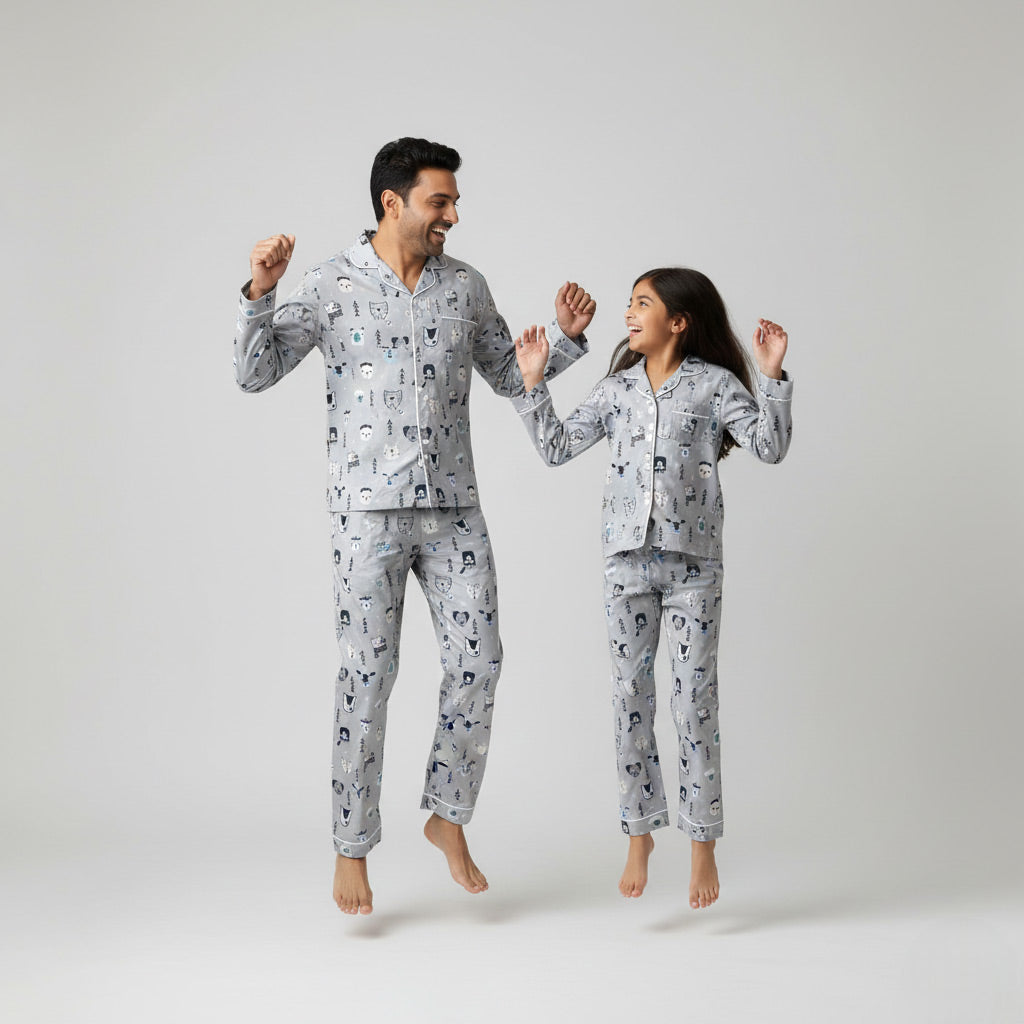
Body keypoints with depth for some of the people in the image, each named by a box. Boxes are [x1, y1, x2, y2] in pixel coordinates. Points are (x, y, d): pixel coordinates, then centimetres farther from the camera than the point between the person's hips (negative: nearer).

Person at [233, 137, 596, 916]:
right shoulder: (330, 285, -2)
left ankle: (448, 817, 19)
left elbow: (509, 376, 18)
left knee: (477, 659, 0)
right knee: (368, 675, -1)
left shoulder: (467, 287, 9)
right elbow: (255, 374, -6)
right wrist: (260, 294, -20)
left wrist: (567, 338, 2)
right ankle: (353, 848, 12)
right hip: (368, 509, -4)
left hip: (453, 506, 4)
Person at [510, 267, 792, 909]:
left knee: (695, 700, 0)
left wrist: (772, 375, -16)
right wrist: (533, 381, 6)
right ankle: (641, 831, 20)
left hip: (694, 560, -3)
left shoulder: (714, 384, -1)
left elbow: (770, 446, -9)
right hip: (628, 557, 4)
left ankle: (703, 843, 11)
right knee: (630, 696, 7)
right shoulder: (617, 389, 10)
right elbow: (557, 447, 10)